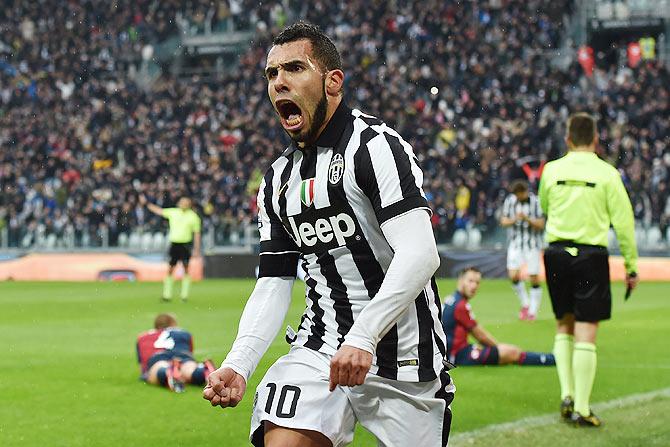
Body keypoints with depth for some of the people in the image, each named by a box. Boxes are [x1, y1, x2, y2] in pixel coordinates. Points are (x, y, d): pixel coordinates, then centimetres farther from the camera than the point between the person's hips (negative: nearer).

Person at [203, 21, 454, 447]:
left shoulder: (375, 145, -11)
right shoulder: (278, 181, 12)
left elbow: (420, 255, -23)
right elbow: (273, 284, 12)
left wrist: (362, 337, -33)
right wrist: (238, 364, -5)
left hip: (402, 356, -5)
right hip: (319, 349, 5)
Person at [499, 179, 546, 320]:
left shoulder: (536, 202, -8)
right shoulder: (510, 201, 2)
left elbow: (541, 225, -8)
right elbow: (503, 221, 4)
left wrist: (527, 219, -24)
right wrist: (514, 219, -16)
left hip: (533, 244, -3)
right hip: (515, 244, 3)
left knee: (534, 278, -2)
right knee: (513, 275, -10)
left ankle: (533, 311, 10)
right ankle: (525, 303, 11)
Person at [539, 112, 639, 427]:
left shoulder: (552, 170, 2)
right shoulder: (606, 173, -5)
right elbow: (624, 223, -4)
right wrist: (631, 266, 3)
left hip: (556, 253, 3)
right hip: (591, 255, -3)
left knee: (564, 326, 19)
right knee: (586, 333, -2)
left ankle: (567, 395, 10)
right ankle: (581, 409, -3)